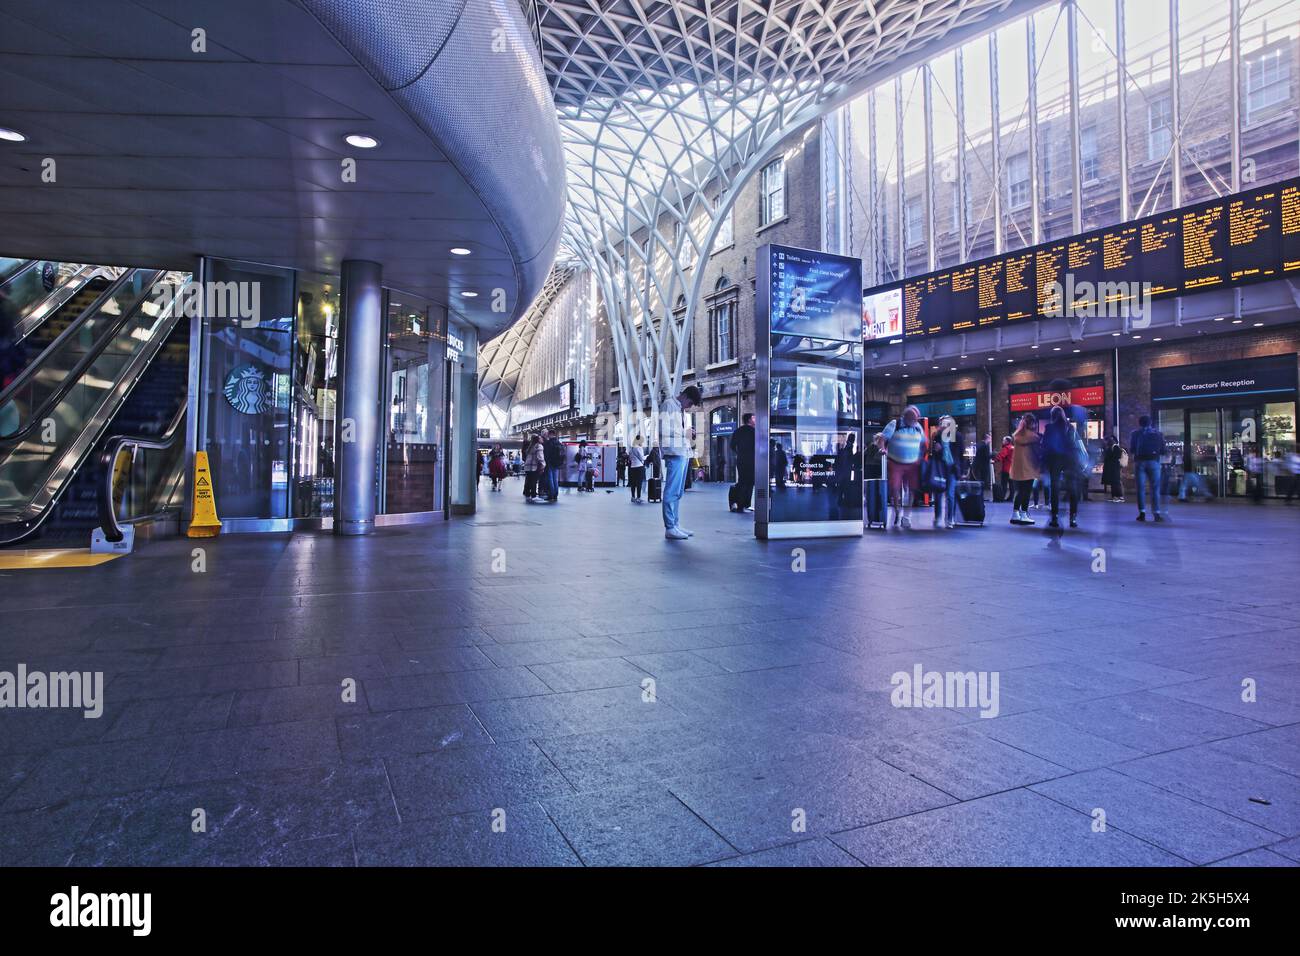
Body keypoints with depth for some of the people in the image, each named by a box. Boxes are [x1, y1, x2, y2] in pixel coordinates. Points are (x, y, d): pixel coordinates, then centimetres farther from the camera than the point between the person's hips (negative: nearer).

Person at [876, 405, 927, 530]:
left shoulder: (918, 427, 9)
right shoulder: (894, 425, -5)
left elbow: (923, 444, 19)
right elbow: (882, 438, -9)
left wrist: (921, 457, 7)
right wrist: (883, 449, -26)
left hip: (913, 465, 3)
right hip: (895, 463, -3)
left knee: (911, 489, 1)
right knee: (894, 488, -7)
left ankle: (906, 517, 12)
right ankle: (897, 512, 17)